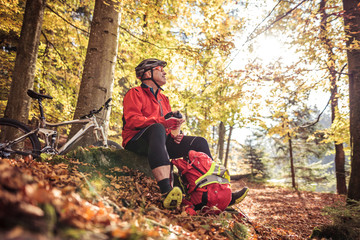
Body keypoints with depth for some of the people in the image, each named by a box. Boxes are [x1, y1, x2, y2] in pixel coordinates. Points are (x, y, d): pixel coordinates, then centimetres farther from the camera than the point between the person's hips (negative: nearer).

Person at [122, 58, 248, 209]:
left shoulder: (163, 98, 28)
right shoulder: (135, 93, 5)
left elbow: (170, 124, 24)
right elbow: (132, 120, -13)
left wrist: (174, 134, -2)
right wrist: (163, 122, -24)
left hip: (161, 142, 7)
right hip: (137, 141, -7)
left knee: (199, 142, -6)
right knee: (157, 128, -40)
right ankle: (167, 192, -56)